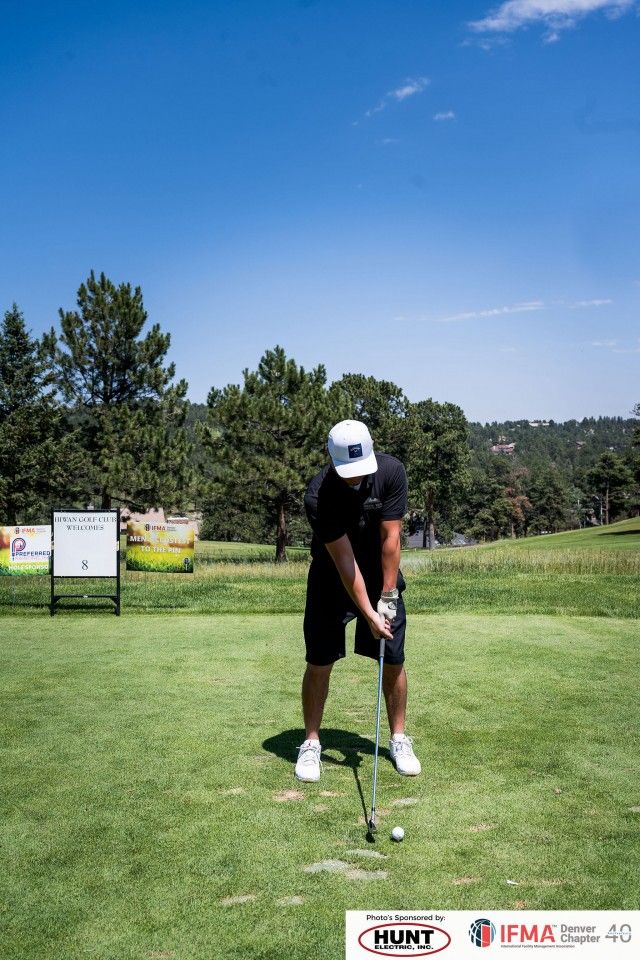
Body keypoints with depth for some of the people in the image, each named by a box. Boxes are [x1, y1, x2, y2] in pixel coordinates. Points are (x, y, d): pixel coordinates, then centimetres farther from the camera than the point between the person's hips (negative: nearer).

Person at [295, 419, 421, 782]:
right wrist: (369, 613, -25)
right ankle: (311, 744, 12)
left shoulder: (391, 471, -21)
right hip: (331, 581, -2)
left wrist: (387, 596, -16)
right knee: (319, 663, -2)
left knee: (393, 661, 3)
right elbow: (344, 561, -25)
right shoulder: (319, 496, -28)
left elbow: (390, 538, -17)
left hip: (382, 577, 2)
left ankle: (399, 740, 18)